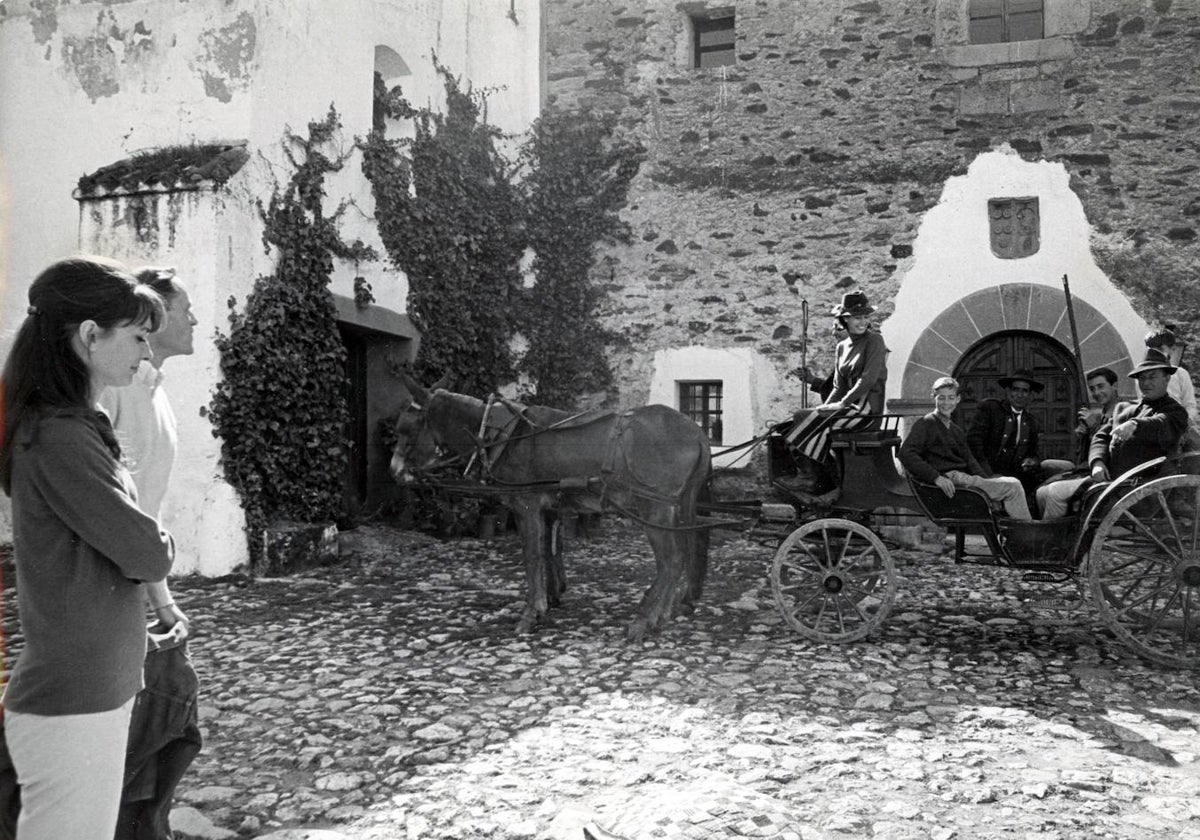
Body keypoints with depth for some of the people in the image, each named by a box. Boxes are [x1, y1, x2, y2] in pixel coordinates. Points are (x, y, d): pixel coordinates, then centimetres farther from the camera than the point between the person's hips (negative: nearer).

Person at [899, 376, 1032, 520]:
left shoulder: (957, 430, 25)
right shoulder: (925, 423, 0)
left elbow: (969, 459, 20)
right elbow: (906, 454, -14)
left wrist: (986, 480, 0)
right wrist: (936, 477, -23)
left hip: (965, 477, 8)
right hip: (950, 479, -8)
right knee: (1013, 486, -16)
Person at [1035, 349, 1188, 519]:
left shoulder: (1175, 412, 6)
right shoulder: (1122, 408, 25)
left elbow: (1160, 425, -19)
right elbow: (1101, 437, 15)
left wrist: (1134, 424, -41)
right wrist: (1097, 462, -6)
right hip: (1105, 478, 7)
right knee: (1044, 493, -8)